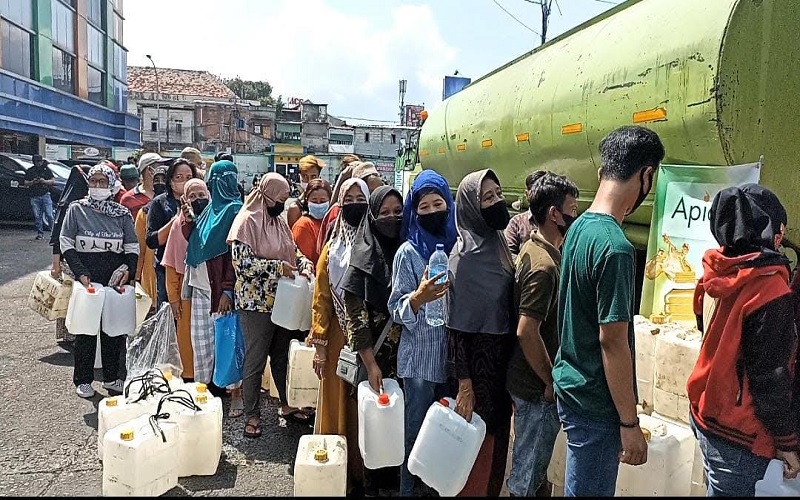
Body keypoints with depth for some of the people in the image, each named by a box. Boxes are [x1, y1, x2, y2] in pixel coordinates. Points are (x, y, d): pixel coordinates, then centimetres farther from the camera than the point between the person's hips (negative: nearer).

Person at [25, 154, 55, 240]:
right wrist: (32, 182, -10)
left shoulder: (46, 169, 9)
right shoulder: (30, 171, 10)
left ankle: (53, 230, -2)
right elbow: (25, 183, 10)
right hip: (34, 197, 1)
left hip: (45, 195, -1)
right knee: (37, 216, 1)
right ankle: (40, 233, 7)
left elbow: (53, 181, 6)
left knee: (49, 214, -8)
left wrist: (44, 181, -11)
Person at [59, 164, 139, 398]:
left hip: (115, 278, 2)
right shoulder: (76, 209, 1)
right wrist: (80, 272, -11)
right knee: (85, 328, 3)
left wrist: (128, 270, -10)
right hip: (87, 277, -2)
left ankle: (111, 377, 20)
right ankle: (83, 380, 15)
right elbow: (66, 244, 0)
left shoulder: (122, 213, 5)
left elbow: (133, 247, 7)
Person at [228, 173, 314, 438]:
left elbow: (293, 251, 19)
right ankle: (252, 416, 18)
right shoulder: (247, 220, -11)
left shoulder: (280, 222, 11)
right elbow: (241, 261, -20)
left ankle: (287, 405, 32)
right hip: (257, 302, -7)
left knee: (282, 356, 18)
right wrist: (277, 267, -22)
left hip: (283, 301, 7)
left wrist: (305, 264, -1)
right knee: (255, 361, 4)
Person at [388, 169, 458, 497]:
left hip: (454, 353, 4)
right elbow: (395, 310, -9)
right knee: (416, 430, 6)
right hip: (420, 356, -3)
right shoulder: (408, 252, -5)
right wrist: (418, 298, -26)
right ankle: (408, 488, 25)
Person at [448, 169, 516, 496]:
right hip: (479, 361, -7)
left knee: (498, 437, 18)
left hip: (504, 360, 7)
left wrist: (513, 367, 12)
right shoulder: (465, 256, -16)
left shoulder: (500, 245, 6)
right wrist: (463, 385, -18)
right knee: (478, 442, 5)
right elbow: (457, 325, -17)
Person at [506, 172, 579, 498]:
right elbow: (527, 333, -29)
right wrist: (551, 383, -16)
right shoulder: (544, 265, -25)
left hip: (533, 381, 9)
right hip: (537, 388, -9)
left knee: (535, 463, 25)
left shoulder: (534, 247, 5)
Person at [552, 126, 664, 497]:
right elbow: (613, 341, -23)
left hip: (571, 385, 8)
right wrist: (630, 424, -14)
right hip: (596, 403, -8)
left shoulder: (578, 228, 4)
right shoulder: (615, 247, -24)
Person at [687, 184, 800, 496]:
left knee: (720, 487, 22)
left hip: (705, 411, 7)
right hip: (739, 431, -7)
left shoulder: (716, 274, 0)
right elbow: (770, 378, -19)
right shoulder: (769, 289, -23)